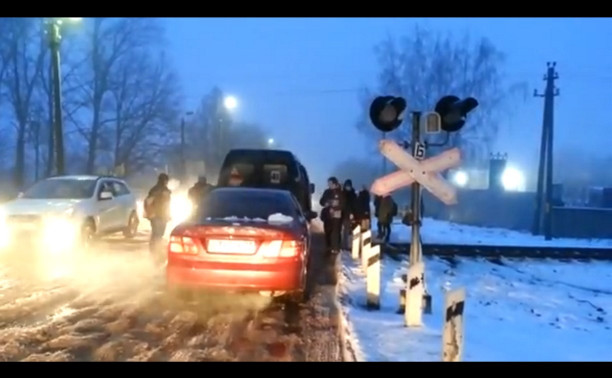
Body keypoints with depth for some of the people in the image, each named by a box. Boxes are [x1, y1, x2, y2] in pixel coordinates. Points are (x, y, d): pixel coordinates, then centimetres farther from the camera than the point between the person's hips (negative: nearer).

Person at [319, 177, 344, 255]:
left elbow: (342, 204, -5)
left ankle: (335, 248, -7)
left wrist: (334, 208, -16)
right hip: (327, 214, 4)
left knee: (335, 232, -9)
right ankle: (328, 247, 12)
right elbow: (321, 201, 15)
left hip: (336, 215, -4)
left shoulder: (340, 193, -2)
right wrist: (325, 204, -7)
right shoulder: (327, 192, 11)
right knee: (327, 231, 3)